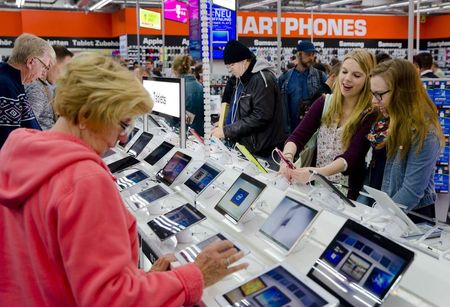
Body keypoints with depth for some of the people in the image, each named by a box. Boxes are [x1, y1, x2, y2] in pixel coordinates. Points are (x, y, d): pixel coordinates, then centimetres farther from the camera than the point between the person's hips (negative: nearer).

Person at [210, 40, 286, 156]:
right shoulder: (240, 79, 11)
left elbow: (260, 117, -25)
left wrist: (226, 131, -22)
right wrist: (223, 126, 8)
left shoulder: (262, 79, -18)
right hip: (243, 145, 9)